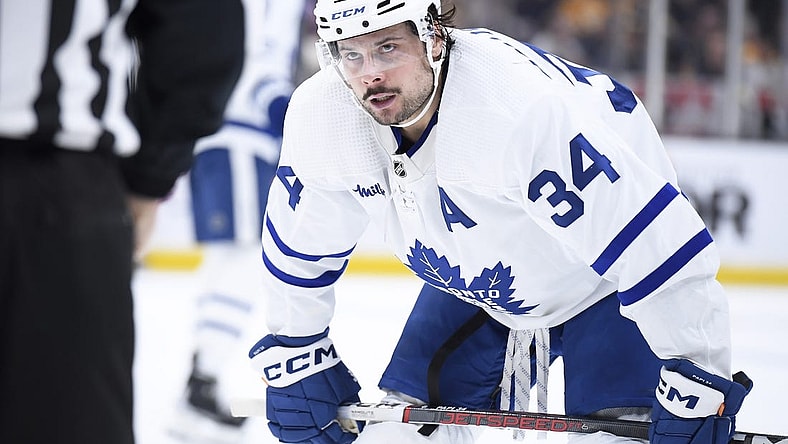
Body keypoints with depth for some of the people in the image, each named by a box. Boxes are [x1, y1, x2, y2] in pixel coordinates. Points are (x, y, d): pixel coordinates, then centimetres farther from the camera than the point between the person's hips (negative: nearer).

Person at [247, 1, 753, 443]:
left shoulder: (525, 106, -40)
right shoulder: (320, 117, -19)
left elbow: (658, 243, -37)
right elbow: (300, 241, 2)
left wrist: (698, 384, -34)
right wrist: (294, 356, 7)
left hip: (610, 286, -6)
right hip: (475, 290, 6)